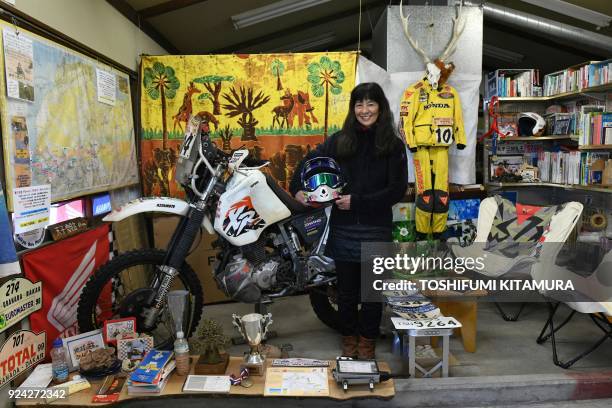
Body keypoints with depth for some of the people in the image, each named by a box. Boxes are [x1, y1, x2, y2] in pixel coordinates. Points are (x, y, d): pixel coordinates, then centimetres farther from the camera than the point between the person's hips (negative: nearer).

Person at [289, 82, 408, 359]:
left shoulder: (393, 145, -1)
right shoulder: (340, 140, 5)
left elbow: (398, 190, -7)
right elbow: (311, 160, 16)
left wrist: (357, 201, -14)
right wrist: (297, 188, -1)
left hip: (376, 229, -1)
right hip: (343, 228, 2)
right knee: (346, 290, 12)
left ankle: (367, 341, 29)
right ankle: (349, 339, 31)